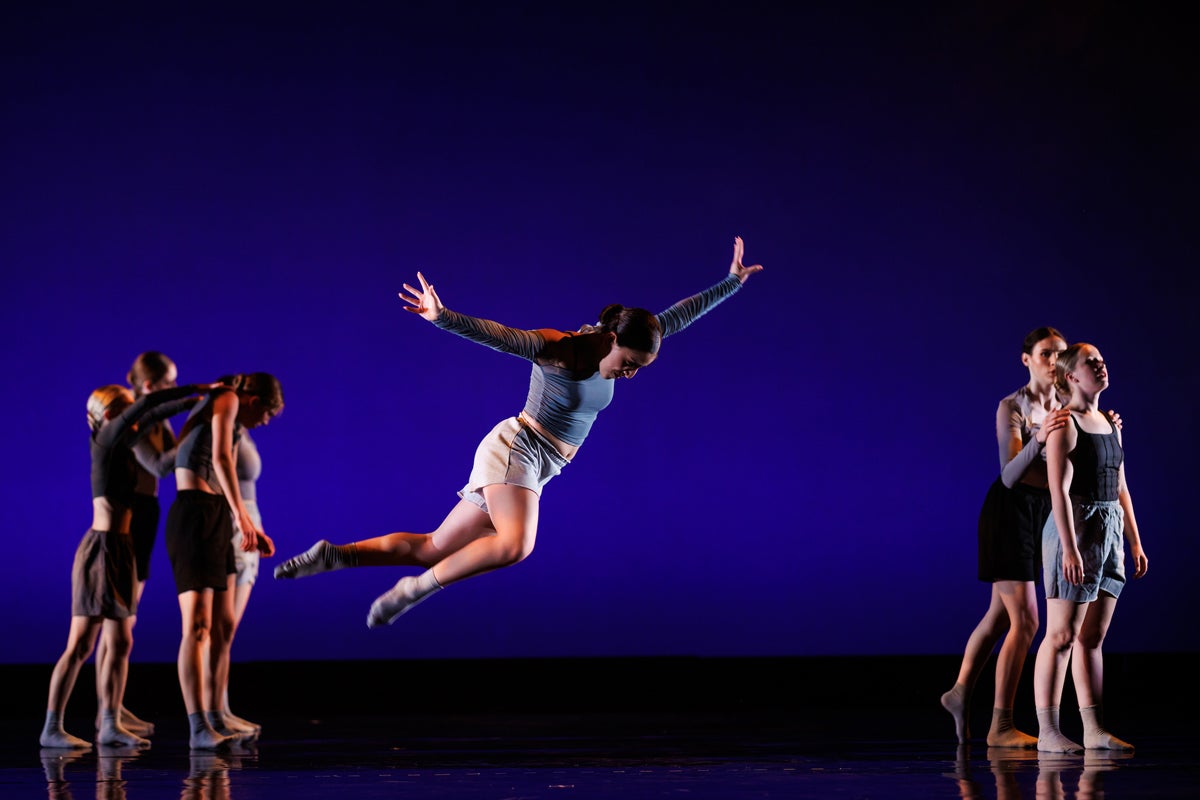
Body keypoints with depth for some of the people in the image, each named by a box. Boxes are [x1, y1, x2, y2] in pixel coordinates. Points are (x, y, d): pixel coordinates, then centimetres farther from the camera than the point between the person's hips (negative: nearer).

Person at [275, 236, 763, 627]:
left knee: (433, 550, 5)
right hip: (515, 449, -8)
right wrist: (443, 317, -41)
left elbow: (677, 316, 13)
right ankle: (412, 592, -24)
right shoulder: (554, 348, -15)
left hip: (534, 471, 8)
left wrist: (732, 281, 18)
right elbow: (495, 334, -26)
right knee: (515, 544, -34)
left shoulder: (622, 349, 6)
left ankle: (334, 555, 9)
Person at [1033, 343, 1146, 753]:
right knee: (1062, 635, -7)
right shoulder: (1064, 426, -8)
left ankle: (1095, 730, 10)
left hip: (1109, 531, 8)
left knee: (1093, 637, 8)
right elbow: (1059, 490, -15)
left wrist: (1135, 542, 15)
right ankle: (1048, 731, -4)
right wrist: (1070, 547, -21)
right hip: (1075, 526, -8)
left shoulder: (1111, 425, 16)